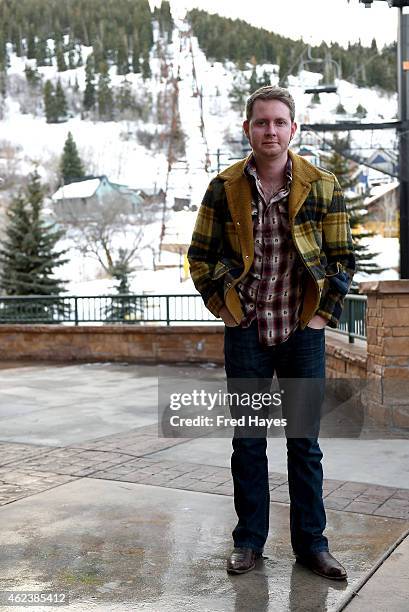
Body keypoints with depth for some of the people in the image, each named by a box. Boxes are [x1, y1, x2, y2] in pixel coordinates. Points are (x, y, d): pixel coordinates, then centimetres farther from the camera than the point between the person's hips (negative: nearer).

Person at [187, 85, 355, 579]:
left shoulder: (321, 187, -2)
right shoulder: (224, 188, -1)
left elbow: (342, 258, 4)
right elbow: (200, 255, 8)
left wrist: (325, 314, -2)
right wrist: (220, 307, 2)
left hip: (303, 333, 0)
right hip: (246, 334, 1)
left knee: (305, 443, 7)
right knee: (247, 441, 9)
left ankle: (311, 543, 20)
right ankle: (249, 539, 23)